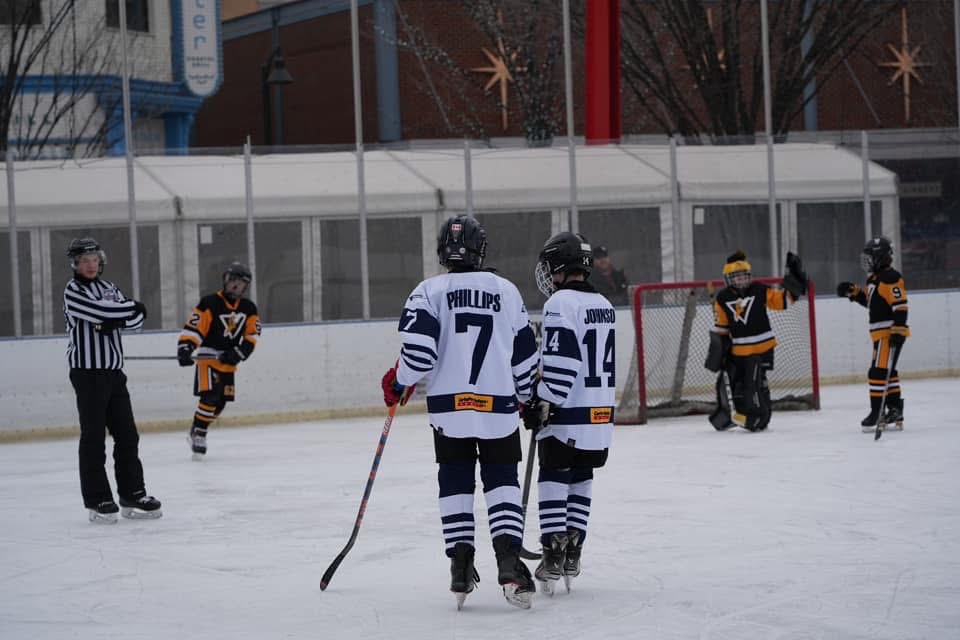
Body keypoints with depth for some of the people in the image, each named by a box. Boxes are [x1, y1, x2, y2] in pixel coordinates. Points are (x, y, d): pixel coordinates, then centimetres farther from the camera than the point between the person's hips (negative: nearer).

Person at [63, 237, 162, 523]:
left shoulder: (108, 288, 15)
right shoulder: (73, 291, -7)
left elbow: (136, 318, 6)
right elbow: (99, 311, -22)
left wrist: (114, 321, -15)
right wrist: (132, 307, -6)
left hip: (114, 371, 7)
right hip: (87, 373, -7)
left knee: (127, 436, 7)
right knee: (93, 438, -4)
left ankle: (132, 495, 14)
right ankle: (97, 501, -1)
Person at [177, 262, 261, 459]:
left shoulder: (249, 309, 6)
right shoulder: (210, 304, -10)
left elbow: (251, 336, 5)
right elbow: (193, 328, -15)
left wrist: (238, 353, -11)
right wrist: (184, 348, -28)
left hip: (228, 362, 6)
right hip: (208, 356, -6)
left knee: (220, 401, 6)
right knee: (210, 396, -21)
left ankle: (196, 433, 22)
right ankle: (199, 435, -12)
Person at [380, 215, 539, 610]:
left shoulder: (429, 291, -1)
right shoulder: (506, 291, 5)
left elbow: (419, 350, -11)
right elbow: (526, 355, 9)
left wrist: (397, 383, 7)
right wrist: (528, 397, 26)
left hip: (449, 407, 0)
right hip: (499, 407, 1)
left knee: (455, 483, 12)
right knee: (502, 483, 7)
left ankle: (461, 566, 5)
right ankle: (509, 560, -12)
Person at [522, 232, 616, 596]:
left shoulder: (561, 302, -12)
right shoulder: (604, 306, 15)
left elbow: (561, 361, -20)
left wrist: (542, 403, -16)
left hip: (568, 415, -8)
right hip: (601, 414, 8)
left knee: (553, 477, -1)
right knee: (581, 480, 13)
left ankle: (553, 553, -5)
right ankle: (572, 553, 13)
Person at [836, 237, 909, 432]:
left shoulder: (890, 278, -16)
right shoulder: (874, 278, 16)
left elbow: (900, 306, -21)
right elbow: (870, 301, 27)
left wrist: (898, 330, -26)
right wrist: (854, 292, 13)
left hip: (890, 333, -11)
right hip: (881, 334, 11)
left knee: (878, 372, -12)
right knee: (888, 373, 15)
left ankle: (876, 413, -12)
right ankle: (895, 411, 20)